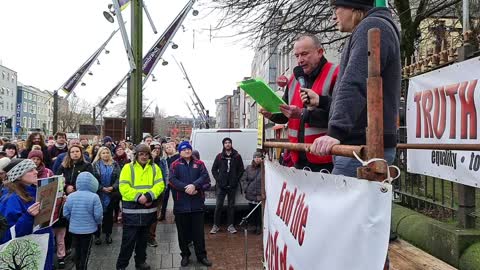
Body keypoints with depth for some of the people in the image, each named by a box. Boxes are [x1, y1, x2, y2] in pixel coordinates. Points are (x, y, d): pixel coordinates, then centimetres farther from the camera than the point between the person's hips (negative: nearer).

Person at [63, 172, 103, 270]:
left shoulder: (70, 196, -6)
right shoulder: (94, 197, -19)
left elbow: (66, 213, -1)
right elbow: (98, 215, -17)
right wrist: (98, 222, 5)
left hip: (74, 229, 4)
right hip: (88, 229, -4)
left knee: (77, 251, 20)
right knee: (85, 253, 9)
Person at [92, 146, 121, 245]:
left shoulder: (115, 165, 7)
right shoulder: (95, 165, 2)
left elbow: (118, 178, -1)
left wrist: (113, 187, -16)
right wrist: (102, 188, -16)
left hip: (111, 194, 1)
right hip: (98, 194, -1)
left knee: (109, 214, 8)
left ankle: (108, 234, 18)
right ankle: (97, 235, 14)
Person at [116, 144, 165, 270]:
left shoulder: (155, 168, 6)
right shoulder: (128, 167, -4)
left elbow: (160, 185, -3)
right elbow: (123, 188, -11)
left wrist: (148, 196, -19)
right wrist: (138, 197, -20)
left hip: (148, 209, 4)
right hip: (131, 209, -3)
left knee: (143, 238, 16)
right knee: (129, 239, 0)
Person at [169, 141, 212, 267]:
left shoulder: (199, 164, 8)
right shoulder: (175, 165, 4)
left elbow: (205, 177, -6)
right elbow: (172, 180, -9)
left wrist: (194, 185, -22)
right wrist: (186, 188, -21)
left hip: (197, 203, 1)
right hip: (181, 204, 0)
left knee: (198, 231, 7)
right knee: (183, 232, 10)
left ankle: (201, 255, 19)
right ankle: (185, 255, 25)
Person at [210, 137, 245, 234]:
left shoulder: (237, 156, 4)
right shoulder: (219, 156, 4)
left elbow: (241, 170, 7)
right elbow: (214, 169, 8)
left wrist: (236, 180, -2)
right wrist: (218, 179, -2)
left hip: (232, 186, 1)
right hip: (221, 185, -1)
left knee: (231, 205, 7)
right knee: (218, 205, -1)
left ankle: (230, 225, 15)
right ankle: (215, 225, 7)